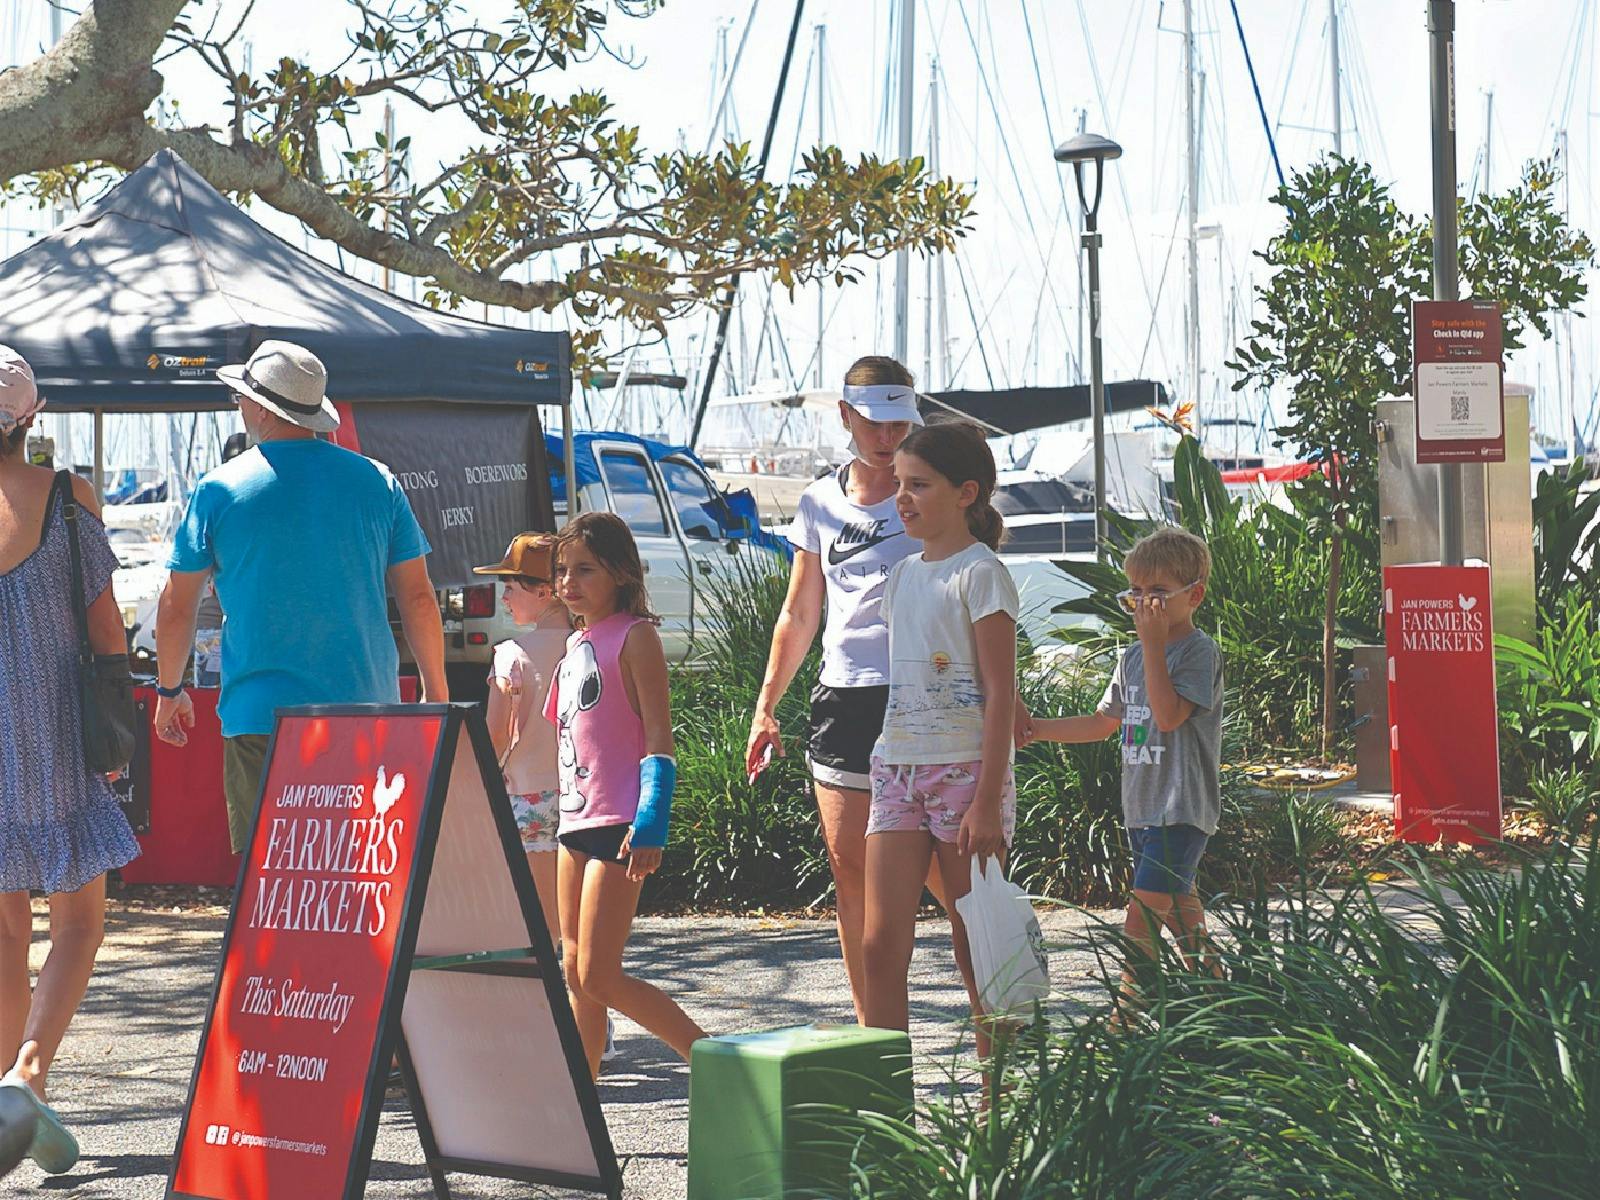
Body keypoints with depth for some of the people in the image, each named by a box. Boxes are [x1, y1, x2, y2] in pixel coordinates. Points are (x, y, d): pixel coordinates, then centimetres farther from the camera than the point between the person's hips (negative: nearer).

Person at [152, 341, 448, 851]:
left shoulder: (220, 489, -2)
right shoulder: (375, 480, 4)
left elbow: (177, 607, 3)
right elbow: (418, 598, 6)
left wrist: (169, 691, 18)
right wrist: (436, 693, 16)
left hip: (261, 717, -2)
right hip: (368, 713, 3)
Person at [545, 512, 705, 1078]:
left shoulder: (634, 637, -8)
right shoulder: (575, 644, 16)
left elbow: (659, 740, -14)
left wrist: (650, 824, -22)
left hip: (619, 823, -9)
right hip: (575, 819, 9)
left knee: (599, 977, -11)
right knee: (576, 973, 9)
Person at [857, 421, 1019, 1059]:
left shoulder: (980, 574, -7)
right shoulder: (903, 575, 15)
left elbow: (1000, 692, -12)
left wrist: (986, 801, -17)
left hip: (966, 771, -7)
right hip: (898, 769, 7)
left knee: (977, 952, 1)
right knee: (881, 945, -3)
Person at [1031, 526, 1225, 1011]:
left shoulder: (1198, 651, -9)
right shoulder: (1133, 657, 15)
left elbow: (1169, 715, -22)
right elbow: (1102, 723, 21)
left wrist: (1153, 643, -22)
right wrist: (1034, 729, 14)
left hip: (1181, 809, -8)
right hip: (1142, 807, 8)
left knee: (1142, 918, -13)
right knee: (1179, 910, 12)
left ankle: (1125, 1020, -12)